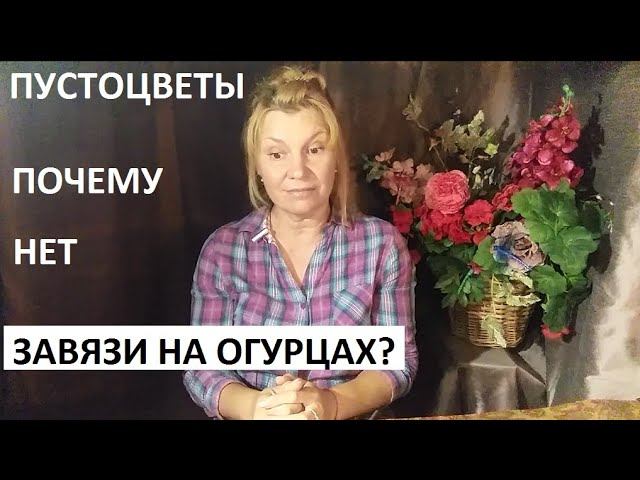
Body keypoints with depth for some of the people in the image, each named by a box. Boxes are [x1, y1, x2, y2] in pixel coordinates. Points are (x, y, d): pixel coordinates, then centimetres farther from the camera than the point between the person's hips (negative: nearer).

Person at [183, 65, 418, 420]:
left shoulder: (383, 243, -2)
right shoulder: (222, 250, -2)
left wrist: (332, 404, -19)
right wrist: (256, 406, -21)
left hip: (352, 416, 0)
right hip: (250, 408, 0)